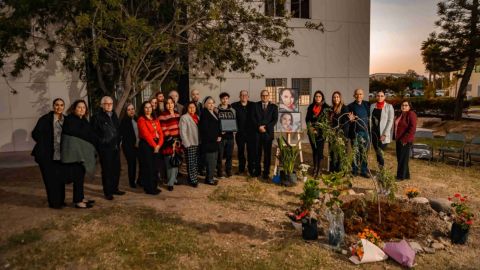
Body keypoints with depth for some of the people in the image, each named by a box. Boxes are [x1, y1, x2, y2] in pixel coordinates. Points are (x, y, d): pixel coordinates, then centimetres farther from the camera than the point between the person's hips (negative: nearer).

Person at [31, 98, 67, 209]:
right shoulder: (45, 119, -7)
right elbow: (35, 134, -7)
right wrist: (44, 145, -9)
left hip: (61, 155, 5)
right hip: (47, 156, -4)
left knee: (61, 178, 11)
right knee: (51, 179, 1)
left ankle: (60, 201, 24)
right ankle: (53, 202, 13)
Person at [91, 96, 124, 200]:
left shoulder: (114, 116, 14)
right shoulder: (97, 117, -7)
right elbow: (94, 133, -10)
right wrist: (101, 143, -9)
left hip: (115, 147, 6)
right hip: (105, 148, -6)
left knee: (116, 169, 10)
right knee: (107, 170, 0)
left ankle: (114, 189, 23)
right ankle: (108, 192, 10)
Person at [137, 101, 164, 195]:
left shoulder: (155, 120, 15)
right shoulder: (141, 120, -5)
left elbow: (160, 133, 7)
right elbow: (146, 134, -13)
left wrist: (159, 144, -7)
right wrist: (154, 145, -13)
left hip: (156, 146, 6)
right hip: (146, 145, -6)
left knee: (154, 167, 9)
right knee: (148, 167, -2)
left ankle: (154, 186, 19)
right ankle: (149, 188, 7)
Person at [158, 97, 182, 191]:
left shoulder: (177, 114, 13)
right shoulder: (162, 117, -6)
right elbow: (164, 131, -10)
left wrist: (179, 141, 12)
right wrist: (172, 141, -14)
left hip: (177, 142, 6)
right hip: (168, 143, -5)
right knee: (170, 163, -5)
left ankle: (174, 179, 25)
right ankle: (170, 183, 3)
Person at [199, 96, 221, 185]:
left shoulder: (214, 113, 15)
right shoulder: (204, 114, -11)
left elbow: (218, 126, 19)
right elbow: (205, 129, -17)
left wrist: (219, 136, 2)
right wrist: (215, 138, -13)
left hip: (215, 141, 8)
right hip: (208, 141, -8)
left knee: (213, 160, 11)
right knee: (210, 161, -4)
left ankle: (210, 177, 20)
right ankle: (209, 179, 5)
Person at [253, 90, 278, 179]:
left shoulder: (273, 107, 9)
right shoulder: (256, 105, 10)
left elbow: (275, 119, 0)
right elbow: (253, 118, 2)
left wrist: (266, 127, -11)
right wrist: (259, 126, -12)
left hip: (268, 132, 0)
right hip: (257, 132, 0)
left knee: (267, 153, 1)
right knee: (257, 152, 3)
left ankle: (266, 172, 9)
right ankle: (257, 171, 15)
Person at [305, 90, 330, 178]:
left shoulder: (326, 107, 1)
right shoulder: (311, 107, 10)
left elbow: (327, 120, -3)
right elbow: (307, 119, 10)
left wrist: (319, 130, -12)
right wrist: (311, 128, -5)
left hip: (321, 132, -3)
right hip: (312, 132, 3)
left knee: (319, 150, -6)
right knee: (314, 150, 7)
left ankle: (318, 168, 0)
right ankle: (315, 168, 14)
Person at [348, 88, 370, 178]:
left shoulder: (367, 104, 6)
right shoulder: (351, 106, -2)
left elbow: (369, 116, 12)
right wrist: (350, 119, -23)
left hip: (365, 131, 3)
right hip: (355, 132, -3)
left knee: (364, 153, 9)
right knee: (356, 153, 5)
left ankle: (364, 171, 17)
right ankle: (354, 170, 17)